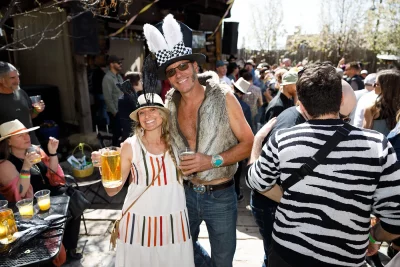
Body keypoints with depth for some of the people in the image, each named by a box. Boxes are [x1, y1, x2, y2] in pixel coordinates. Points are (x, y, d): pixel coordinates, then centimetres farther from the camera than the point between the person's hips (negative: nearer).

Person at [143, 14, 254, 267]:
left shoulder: (223, 97, -15)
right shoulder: (170, 104, -4)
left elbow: (249, 143, -13)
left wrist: (212, 161, -23)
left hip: (220, 196, -3)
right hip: (186, 192, 4)